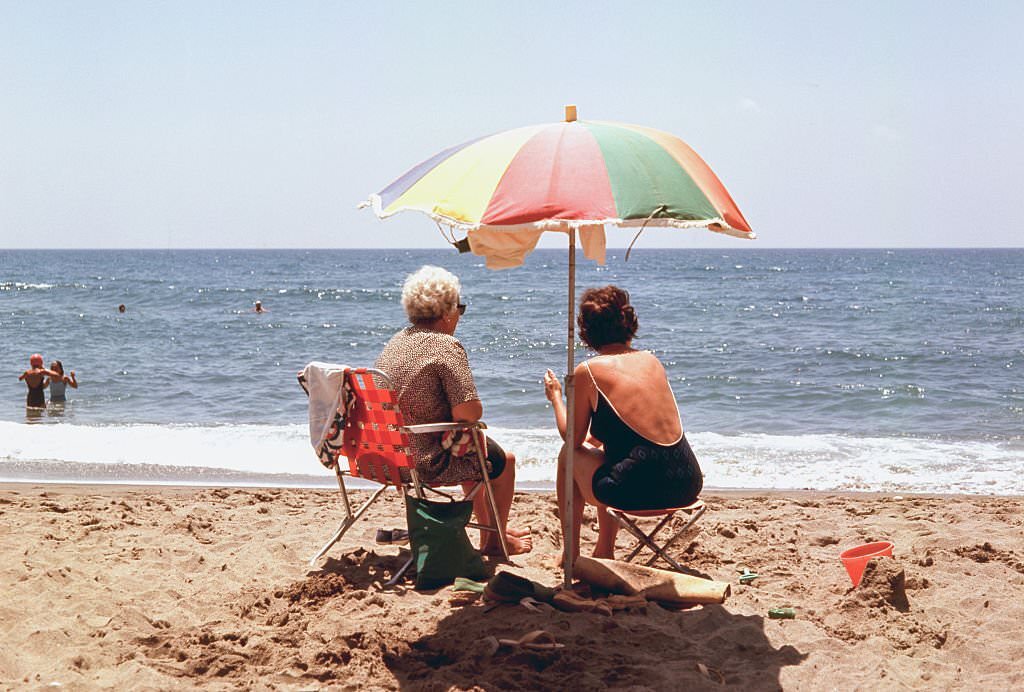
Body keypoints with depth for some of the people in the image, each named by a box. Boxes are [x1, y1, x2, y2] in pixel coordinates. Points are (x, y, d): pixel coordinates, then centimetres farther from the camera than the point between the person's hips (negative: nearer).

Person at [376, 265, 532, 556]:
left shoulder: (394, 343, 8)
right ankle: (495, 541, 32)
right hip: (430, 462, -9)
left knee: (476, 450, 34)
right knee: (504, 460, 17)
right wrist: (469, 415, -1)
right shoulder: (446, 346, -18)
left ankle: (490, 529, 48)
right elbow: (470, 413, -24)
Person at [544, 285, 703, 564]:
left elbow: (573, 439, 8)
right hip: (686, 486, 6)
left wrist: (555, 396, 25)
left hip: (639, 490, -6)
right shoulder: (652, 360, 14)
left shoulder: (588, 371, -2)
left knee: (569, 456, 23)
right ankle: (604, 551, 44)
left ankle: (571, 554, 30)